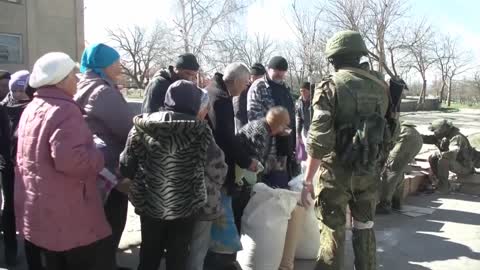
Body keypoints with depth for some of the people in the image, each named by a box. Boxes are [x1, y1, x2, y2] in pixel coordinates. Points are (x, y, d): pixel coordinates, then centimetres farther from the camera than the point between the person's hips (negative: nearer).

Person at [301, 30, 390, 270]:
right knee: (364, 229, 21)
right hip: (369, 171, 5)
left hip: (336, 172, -5)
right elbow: (386, 130, 11)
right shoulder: (379, 87, 5)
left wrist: (308, 181, -14)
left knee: (333, 234, 6)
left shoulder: (329, 87, -11)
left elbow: (319, 139, -18)